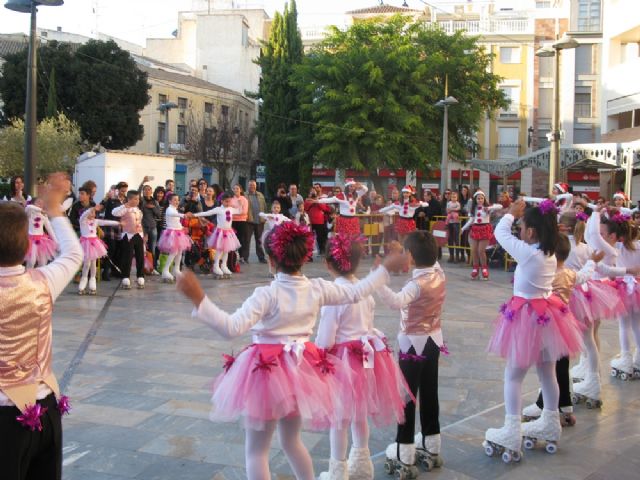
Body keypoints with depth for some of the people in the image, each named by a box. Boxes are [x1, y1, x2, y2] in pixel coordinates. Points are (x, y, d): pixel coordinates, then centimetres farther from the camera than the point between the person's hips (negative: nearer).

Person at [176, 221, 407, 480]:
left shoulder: (267, 294, -20)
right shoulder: (318, 289, -4)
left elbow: (232, 327, -29)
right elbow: (356, 292, 9)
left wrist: (198, 298, -34)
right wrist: (386, 267, 21)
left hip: (267, 371, -6)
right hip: (300, 370, 6)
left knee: (256, 451, 7)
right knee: (291, 441, 27)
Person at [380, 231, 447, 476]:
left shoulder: (417, 283, -27)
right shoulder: (439, 273, -4)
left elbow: (397, 302, -47)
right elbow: (433, 260, 22)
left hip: (413, 344, -8)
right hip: (434, 340, 8)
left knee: (407, 396, 0)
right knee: (430, 394, 17)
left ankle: (404, 457, 5)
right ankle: (431, 448, 29)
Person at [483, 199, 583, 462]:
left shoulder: (527, 252, -21)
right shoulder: (550, 254, 0)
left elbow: (500, 233, -10)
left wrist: (511, 214, 5)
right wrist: (525, 214, 11)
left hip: (528, 318, -8)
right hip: (547, 314, 8)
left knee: (513, 375, 0)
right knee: (547, 373, 18)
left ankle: (512, 433, 1)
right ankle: (550, 425, 32)